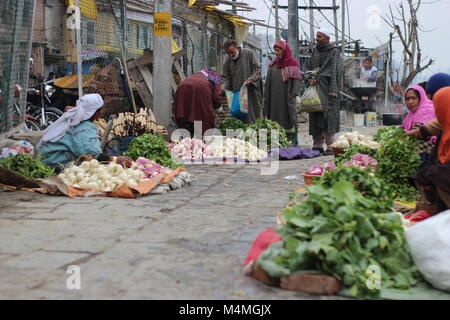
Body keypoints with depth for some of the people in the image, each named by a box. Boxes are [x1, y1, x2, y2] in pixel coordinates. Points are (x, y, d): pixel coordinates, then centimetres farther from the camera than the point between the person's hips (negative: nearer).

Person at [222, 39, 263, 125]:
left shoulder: (249, 53, -1)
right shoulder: (228, 60, 9)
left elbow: (257, 70, -4)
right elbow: (226, 77, 12)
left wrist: (250, 79, -21)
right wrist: (224, 88, -7)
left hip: (251, 93, -3)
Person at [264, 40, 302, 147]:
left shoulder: (292, 64, 0)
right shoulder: (273, 64, 13)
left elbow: (296, 80, -6)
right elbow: (268, 80, 14)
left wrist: (293, 95, -16)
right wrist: (266, 96, 9)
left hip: (286, 97, -4)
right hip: (274, 97, 4)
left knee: (289, 118, -2)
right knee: (275, 118, 3)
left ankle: (293, 140, 4)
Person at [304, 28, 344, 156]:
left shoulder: (334, 52, -3)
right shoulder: (315, 51, 16)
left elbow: (337, 71, -9)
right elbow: (307, 66, 21)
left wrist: (333, 90, -17)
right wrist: (310, 78, 0)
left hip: (327, 88, -6)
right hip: (315, 88, 7)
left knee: (328, 115, -10)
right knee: (315, 116, 6)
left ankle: (331, 146, -7)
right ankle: (317, 145, 13)